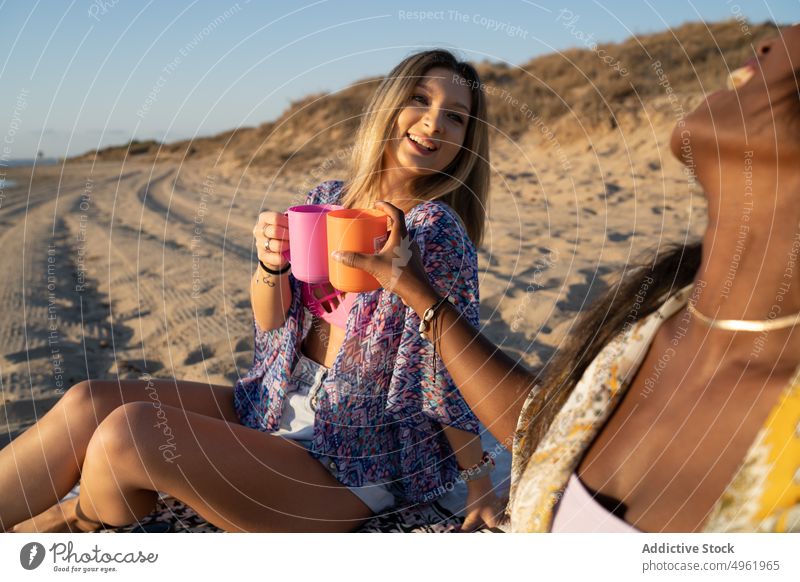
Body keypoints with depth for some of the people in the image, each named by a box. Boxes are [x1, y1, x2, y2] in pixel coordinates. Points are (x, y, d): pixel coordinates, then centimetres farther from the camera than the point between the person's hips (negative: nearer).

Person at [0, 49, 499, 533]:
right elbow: (271, 321, 5)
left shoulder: (433, 227, -16)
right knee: (90, 401, -6)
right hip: (279, 405, 7)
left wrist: (480, 482, -7)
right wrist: (271, 265, -16)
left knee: (127, 432, -19)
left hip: (356, 465, -6)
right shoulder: (327, 200, 3)